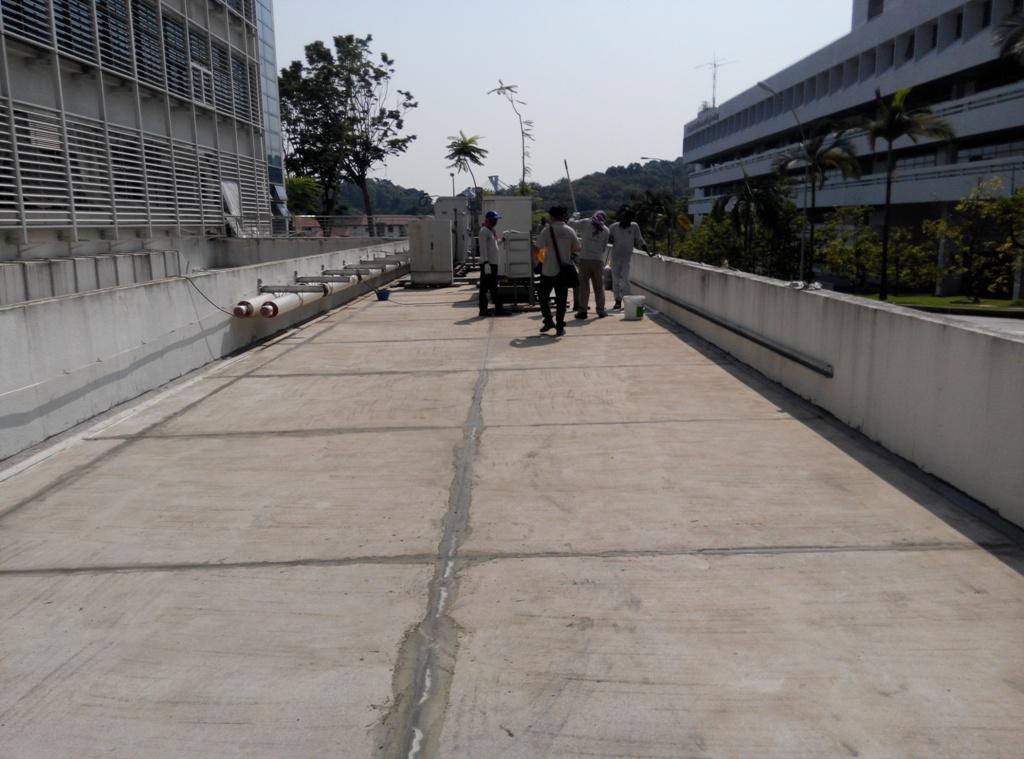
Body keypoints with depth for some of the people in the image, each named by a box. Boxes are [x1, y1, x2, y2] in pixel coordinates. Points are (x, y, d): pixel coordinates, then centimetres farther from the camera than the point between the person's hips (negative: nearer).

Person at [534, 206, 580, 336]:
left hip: (548, 270, -3)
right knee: (561, 299, 7)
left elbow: (538, 246, -9)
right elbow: (576, 249, 6)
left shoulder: (548, 230, -7)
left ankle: (549, 321, 13)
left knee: (543, 295, 15)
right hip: (563, 270, 3)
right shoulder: (570, 231, 3)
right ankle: (559, 327, 6)